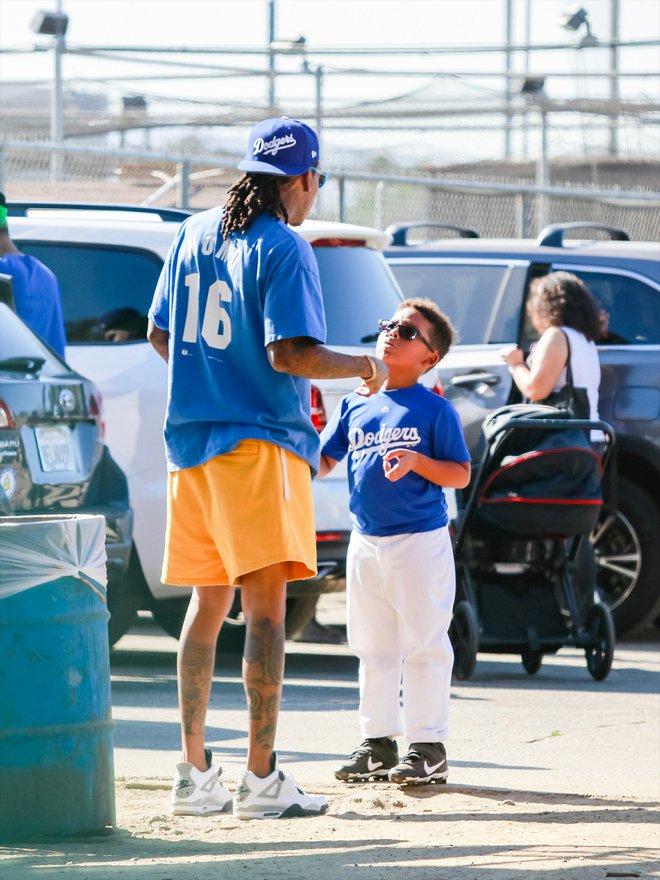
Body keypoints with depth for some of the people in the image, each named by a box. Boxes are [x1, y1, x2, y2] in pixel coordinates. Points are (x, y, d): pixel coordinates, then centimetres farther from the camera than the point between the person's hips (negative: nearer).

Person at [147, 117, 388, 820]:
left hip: (190, 443, 8)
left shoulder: (194, 235, 12)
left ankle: (194, 774, 16)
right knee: (265, 603, -8)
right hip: (258, 443, -8)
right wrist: (361, 366, -3)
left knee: (206, 602, 14)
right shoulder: (283, 248, -10)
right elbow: (290, 354, -19)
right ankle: (261, 779, -13)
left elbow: (161, 336, 18)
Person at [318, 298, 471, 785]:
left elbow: (460, 474, -7)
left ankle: (428, 745, 0)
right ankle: (378, 741, 20)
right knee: (373, 648, 12)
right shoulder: (355, 405, 10)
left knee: (424, 645, -4)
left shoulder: (434, 409, -6)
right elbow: (323, 462, 13)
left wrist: (415, 461, -22)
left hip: (421, 542, -6)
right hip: (366, 543, 6)